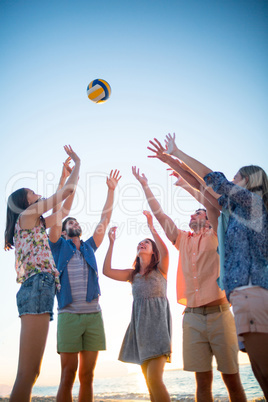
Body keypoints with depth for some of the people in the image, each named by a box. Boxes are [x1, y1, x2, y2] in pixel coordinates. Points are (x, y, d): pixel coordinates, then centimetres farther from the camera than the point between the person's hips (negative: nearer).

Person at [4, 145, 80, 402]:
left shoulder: (33, 223, 29)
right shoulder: (26, 215, 5)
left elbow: (62, 211, 40)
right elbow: (67, 191, 6)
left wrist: (69, 176, 44)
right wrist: (77, 163, 22)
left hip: (38, 291, 10)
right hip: (38, 287, -10)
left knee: (31, 373, 6)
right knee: (28, 373, -16)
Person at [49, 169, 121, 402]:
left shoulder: (89, 247, 20)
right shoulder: (59, 245, 11)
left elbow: (105, 218, 20)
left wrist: (111, 189, 19)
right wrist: (63, 178, -1)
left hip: (94, 315, 3)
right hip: (69, 315, -3)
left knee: (87, 376, 4)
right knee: (68, 374, -4)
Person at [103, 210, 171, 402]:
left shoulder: (160, 269, 5)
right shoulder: (133, 274, 18)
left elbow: (165, 252, -17)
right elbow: (107, 271, 6)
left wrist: (152, 228, -15)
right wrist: (112, 242, 5)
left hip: (158, 320, -5)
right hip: (139, 323, 6)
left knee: (154, 378, -17)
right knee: (149, 381, 6)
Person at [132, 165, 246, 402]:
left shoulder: (215, 235, 7)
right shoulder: (183, 240, 18)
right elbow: (159, 214, 21)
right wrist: (145, 185, 23)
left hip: (219, 313, -3)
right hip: (192, 317, 4)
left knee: (231, 377, 0)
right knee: (202, 379, 3)